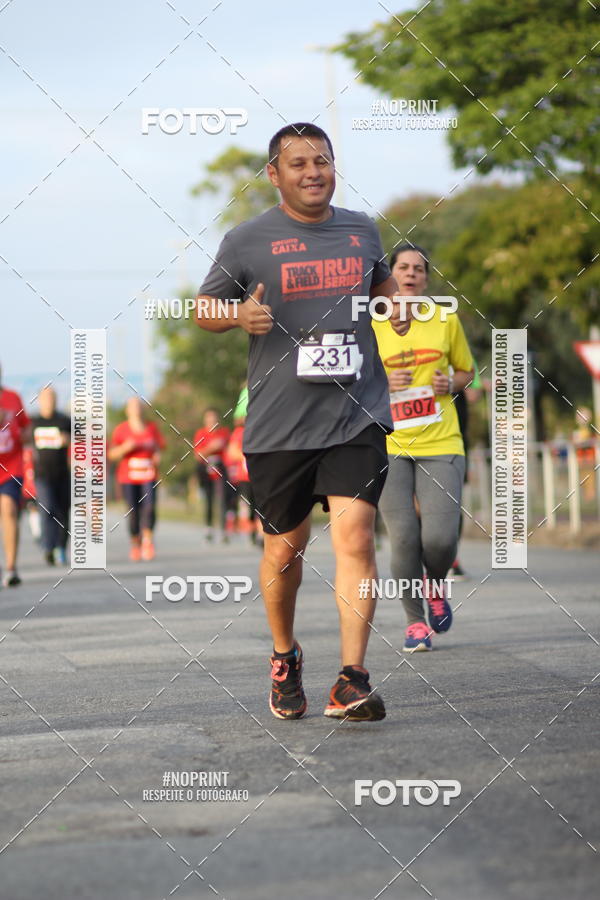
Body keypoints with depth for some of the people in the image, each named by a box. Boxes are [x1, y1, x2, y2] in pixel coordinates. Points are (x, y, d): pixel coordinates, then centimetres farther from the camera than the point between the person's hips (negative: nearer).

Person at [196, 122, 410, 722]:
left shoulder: (361, 230, 11)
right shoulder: (246, 241, 0)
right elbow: (204, 308, 9)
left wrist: (395, 305, 9)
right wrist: (239, 314, -12)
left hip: (356, 416, 1)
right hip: (278, 424, -1)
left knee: (354, 536, -14)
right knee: (285, 547, 10)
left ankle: (351, 683, -14)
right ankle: (284, 658, 35)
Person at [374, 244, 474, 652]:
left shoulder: (446, 319, 6)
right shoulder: (370, 325, 2)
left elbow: (466, 370, 18)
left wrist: (451, 383, -4)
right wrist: (381, 382, -9)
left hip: (441, 445, 0)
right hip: (389, 446, 0)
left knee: (439, 537, -12)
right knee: (403, 538, -9)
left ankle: (436, 587, 23)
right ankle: (415, 621, 11)